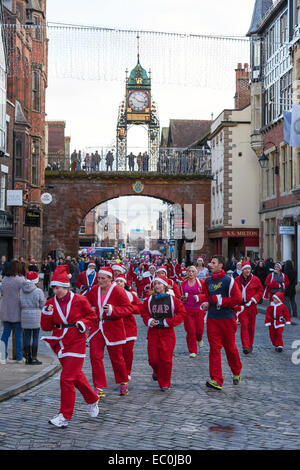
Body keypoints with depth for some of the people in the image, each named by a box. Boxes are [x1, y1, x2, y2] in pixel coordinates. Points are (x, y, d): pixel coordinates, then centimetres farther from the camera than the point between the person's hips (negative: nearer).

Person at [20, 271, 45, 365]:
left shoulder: (21, 290, 0)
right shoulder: (38, 291, -11)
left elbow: (20, 304, 5)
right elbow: (42, 304, -5)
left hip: (24, 315, 4)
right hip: (36, 315, -4)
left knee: (27, 337, 9)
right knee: (35, 337, 2)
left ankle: (27, 357, 12)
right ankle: (34, 358, 3)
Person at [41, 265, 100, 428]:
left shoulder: (79, 300, -9)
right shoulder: (50, 303, 1)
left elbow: (92, 316, 5)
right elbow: (46, 327, 2)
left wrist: (83, 323, -13)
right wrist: (47, 315, -15)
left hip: (76, 342, -5)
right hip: (60, 343, 5)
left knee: (67, 378, -11)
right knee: (76, 375, 18)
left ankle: (65, 416, -3)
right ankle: (93, 400, 43)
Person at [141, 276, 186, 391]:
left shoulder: (172, 299, -4)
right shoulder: (149, 300, 3)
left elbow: (182, 313, -3)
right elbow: (144, 313, 14)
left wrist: (167, 322, -10)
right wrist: (149, 321, -7)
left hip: (167, 333, -2)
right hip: (153, 332, 2)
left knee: (166, 359, -5)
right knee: (153, 358, 1)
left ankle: (165, 383, 11)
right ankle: (156, 371, 37)